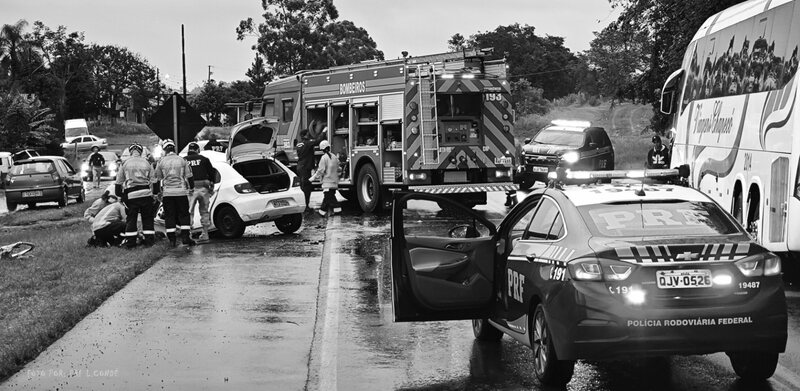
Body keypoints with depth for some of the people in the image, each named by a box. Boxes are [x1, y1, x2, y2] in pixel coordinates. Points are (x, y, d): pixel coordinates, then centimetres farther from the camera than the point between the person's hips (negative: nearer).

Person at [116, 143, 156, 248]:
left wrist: (120, 195, 17)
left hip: (131, 194, -1)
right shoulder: (147, 163, 10)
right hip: (146, 192, 1)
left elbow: (119, 182, 9)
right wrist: (156, 193, 18)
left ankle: (130, 242, 4)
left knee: (131, 218, 5)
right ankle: (149, 240, 9)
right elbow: (153, 181, 11)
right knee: (147, 217, 9)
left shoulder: (125, 163, 8)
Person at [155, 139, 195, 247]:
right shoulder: (182, 160, 2)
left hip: (167, 192, 0)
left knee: (169, 216, 4)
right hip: (181, 191, 0)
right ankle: (185, 237, 0)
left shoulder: (161, 162, 1)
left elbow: (157, 179, 7)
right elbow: (189, 177, 5)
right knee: (184, 214, 7)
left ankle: (172, 240, 2)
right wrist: (191, 188, 18)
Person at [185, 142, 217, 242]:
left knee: (189, 212, 2)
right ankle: (205, 234, 16)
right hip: (203, 188, 1)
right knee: (204, 212, 13)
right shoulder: (204, 159, 7)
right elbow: (212, 172, 7)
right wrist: (212, 185, 16)